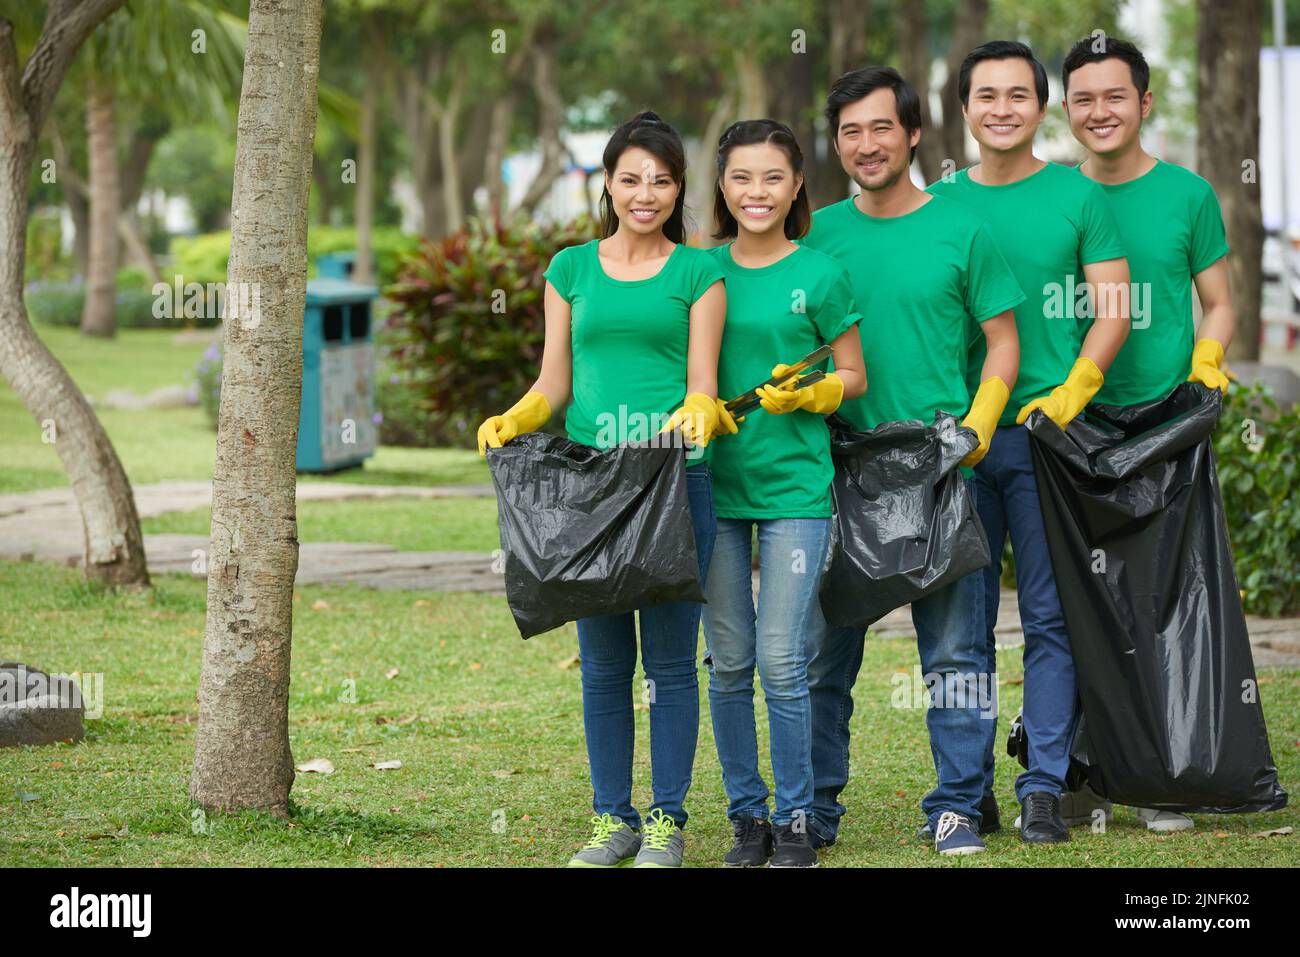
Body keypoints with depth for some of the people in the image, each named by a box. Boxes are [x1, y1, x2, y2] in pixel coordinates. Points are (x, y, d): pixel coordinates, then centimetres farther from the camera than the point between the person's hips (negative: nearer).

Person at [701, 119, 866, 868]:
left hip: (795, 482, -3)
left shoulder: (820, 274, 0)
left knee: (782, 658, -7)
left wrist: (808, 394, -12)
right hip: (713, 480, 3)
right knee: (728, 660, 6)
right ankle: (748, 815, 17)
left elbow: (853, 375, 6)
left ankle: (797, 819, 5)